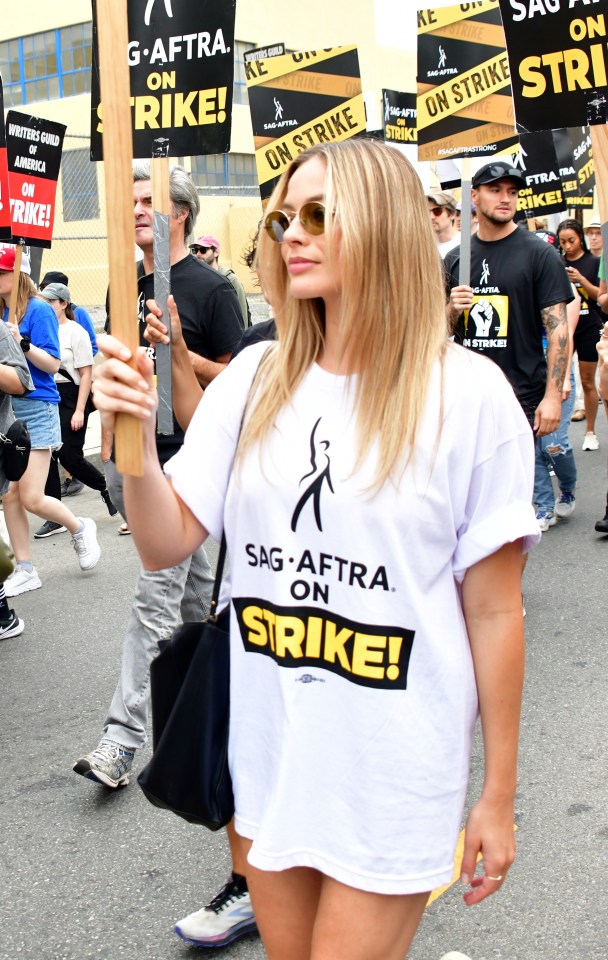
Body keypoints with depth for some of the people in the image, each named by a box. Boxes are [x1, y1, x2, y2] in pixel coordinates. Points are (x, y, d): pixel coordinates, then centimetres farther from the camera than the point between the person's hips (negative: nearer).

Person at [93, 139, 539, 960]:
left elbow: (494, 609, -8)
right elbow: (167, 544, -1)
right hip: (267, 755, 5)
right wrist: (136, 440, -20)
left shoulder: (468, 395, -13)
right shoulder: (255, 379, -1)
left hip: (392, 773, -4)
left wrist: (499, 795, -2)